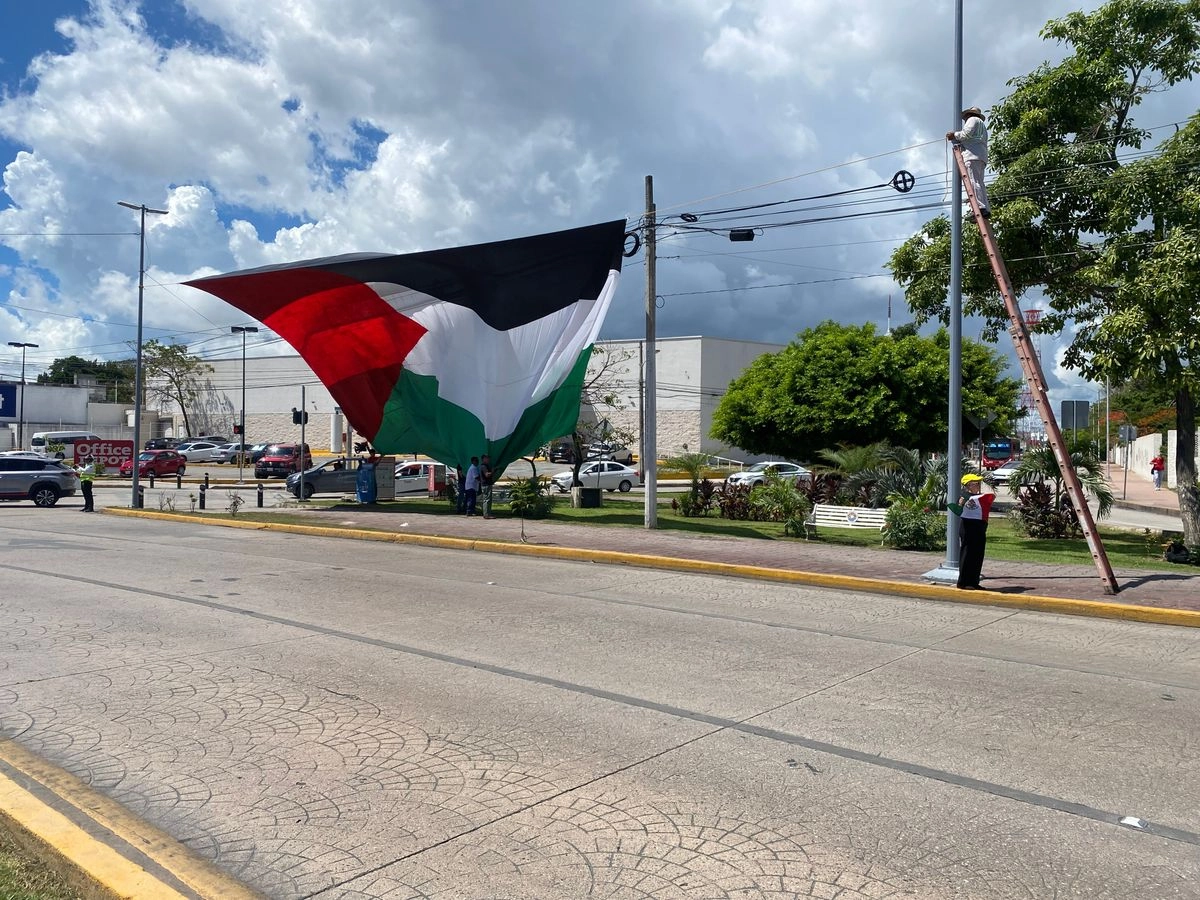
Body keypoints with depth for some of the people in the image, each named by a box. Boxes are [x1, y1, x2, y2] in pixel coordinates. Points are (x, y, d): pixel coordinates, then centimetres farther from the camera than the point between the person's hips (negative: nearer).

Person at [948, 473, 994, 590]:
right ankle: (963, 583, 1)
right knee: (966, 555, -4)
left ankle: (974, 582, 19)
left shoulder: (980, 497, 12)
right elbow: (959, 512, -19)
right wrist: (960, 505, -37)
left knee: (978, 557, 11)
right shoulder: (964, 496, -9)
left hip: (980, 531, 8)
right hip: (968, 531, -8)